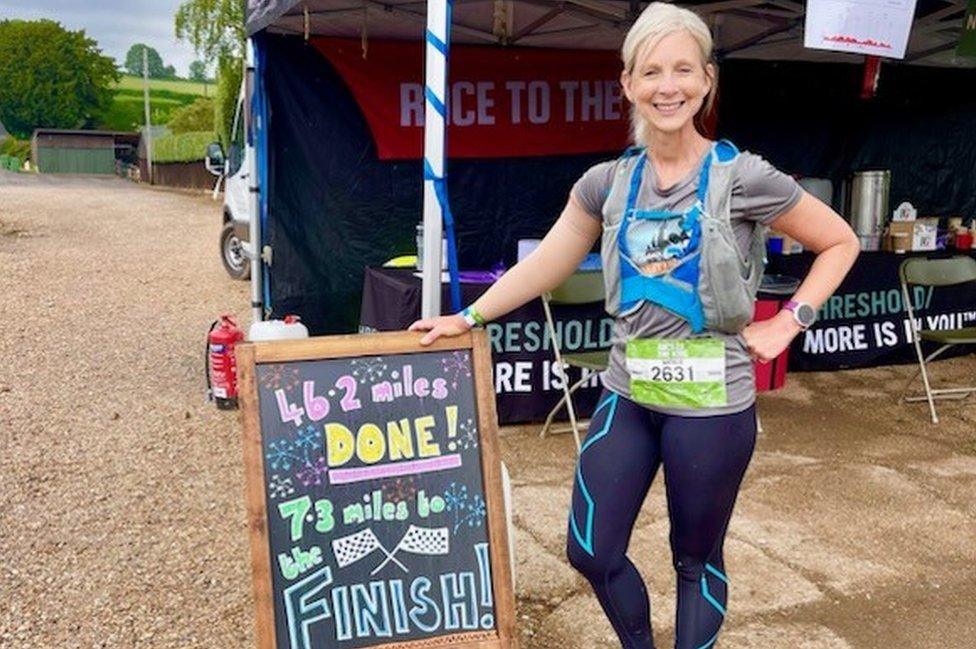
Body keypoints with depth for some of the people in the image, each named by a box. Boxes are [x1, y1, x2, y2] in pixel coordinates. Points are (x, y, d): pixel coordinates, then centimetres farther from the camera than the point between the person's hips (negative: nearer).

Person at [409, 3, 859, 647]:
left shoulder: (742, 176, -9)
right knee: (591, 551, 9)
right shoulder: (608, 182, 2)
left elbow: (840, 242, 1)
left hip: (712, 403, -4)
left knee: (696, 558, 12)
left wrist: (789, 322, -7)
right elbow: (547, 264, 10)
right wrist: (468, 316, 9)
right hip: (627, 396, 4)